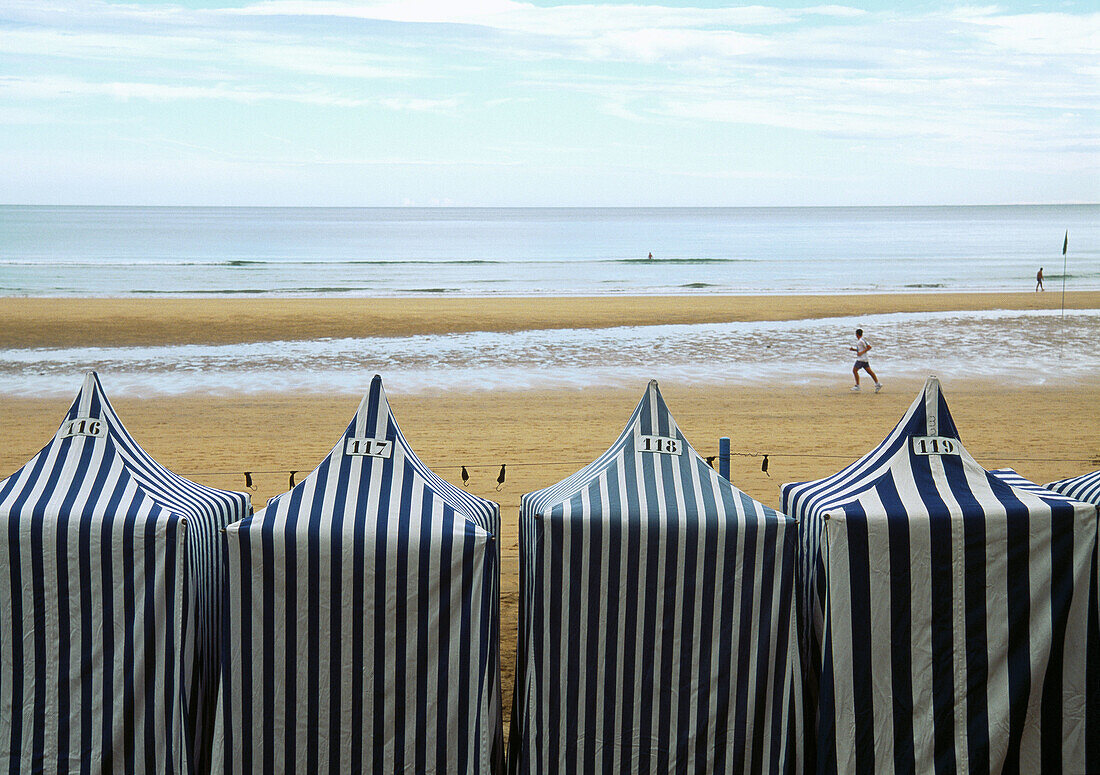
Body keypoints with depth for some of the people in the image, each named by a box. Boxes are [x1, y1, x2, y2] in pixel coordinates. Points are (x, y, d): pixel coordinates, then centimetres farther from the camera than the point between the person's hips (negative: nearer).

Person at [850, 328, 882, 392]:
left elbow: (869, 347, -19)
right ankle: (877, 383, 5)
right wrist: (853, 349, 17)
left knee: (854, 370, -8)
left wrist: (862, 352, -21)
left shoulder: (862, 340, -14)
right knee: (869, 371, 7)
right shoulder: (859, 341, 16)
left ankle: (857, 386, -6)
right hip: (864, 359, 10)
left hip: (861, 359, -10)